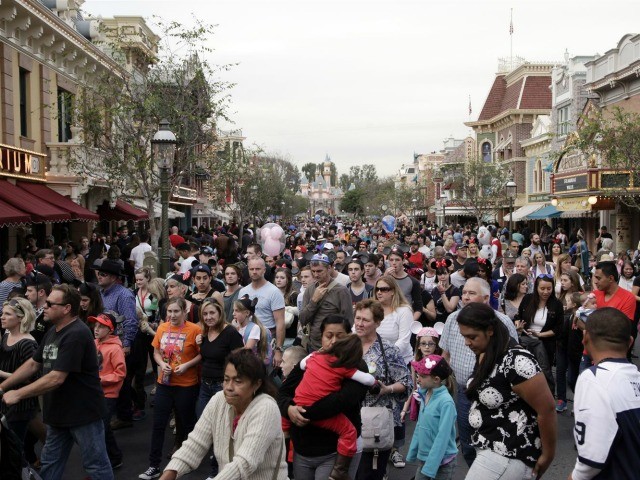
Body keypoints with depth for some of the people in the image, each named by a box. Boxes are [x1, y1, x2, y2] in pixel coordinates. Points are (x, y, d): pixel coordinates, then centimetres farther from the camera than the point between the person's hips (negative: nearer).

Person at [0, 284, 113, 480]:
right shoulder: (52, 331, 8)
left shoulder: (76, 335, -23)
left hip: (83, 412, -9)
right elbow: (32, 364, 15)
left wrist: (18, 394, -20)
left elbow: (56, 378, -26)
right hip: (59, 412, 9)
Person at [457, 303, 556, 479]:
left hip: (510, 456, -8)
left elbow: (547, 409, -20)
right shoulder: (483, 355, 3)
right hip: (488, 449, 8)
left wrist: (548, 454, -11)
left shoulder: (516, 361, -23)